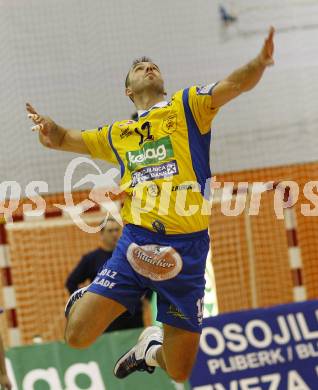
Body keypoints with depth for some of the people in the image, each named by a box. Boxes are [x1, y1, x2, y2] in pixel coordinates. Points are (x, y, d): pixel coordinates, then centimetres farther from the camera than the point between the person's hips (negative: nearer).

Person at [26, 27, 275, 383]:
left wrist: (259, 63, -25)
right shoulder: (117, 134, 21)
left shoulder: (187, 106, 12)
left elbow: (234, 84, -3)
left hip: (186, 247, -2)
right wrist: (47, 127, 8)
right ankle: (82, 299, 25)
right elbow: (63, 139, 32)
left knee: (180, 373, 1)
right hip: (136, 242, 2)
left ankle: (152, 346, 36)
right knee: (78, 335, -10)